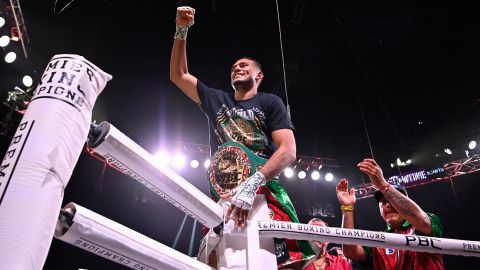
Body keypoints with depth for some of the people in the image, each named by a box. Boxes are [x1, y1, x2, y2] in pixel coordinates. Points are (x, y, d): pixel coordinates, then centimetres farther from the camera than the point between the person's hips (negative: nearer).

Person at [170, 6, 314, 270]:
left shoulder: (270, 102, 11)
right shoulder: (216, 100, 24)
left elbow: (288, 150, -2)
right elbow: (178, 75, 31)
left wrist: (251, 184, -17)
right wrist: (181, 31, 20)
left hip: (263, 198, -3)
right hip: (221, 203, 4)